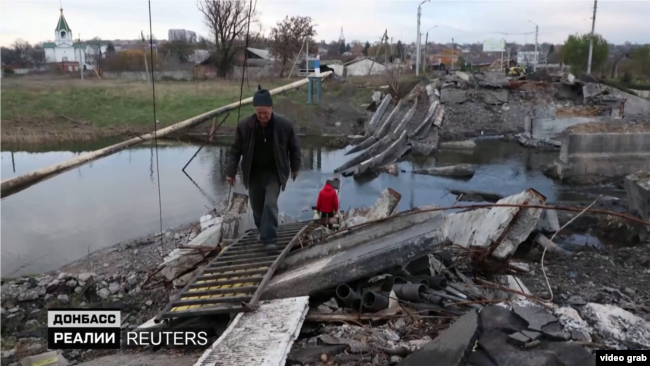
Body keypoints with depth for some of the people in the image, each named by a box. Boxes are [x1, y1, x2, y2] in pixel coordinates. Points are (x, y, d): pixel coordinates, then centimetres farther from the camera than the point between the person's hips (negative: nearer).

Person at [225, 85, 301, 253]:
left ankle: (270, 239, -9)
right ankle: (263, 232, 38)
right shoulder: (244, 125, -15)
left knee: (270, 204, -16)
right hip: (254, 173, 2)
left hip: (274, 172, -2)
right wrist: (230, 172, -4)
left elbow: (294, 147, -1)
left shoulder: (284, 124, -17)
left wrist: (295, 167, 8)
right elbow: (236, 150, -4)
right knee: (257, 206, 13)